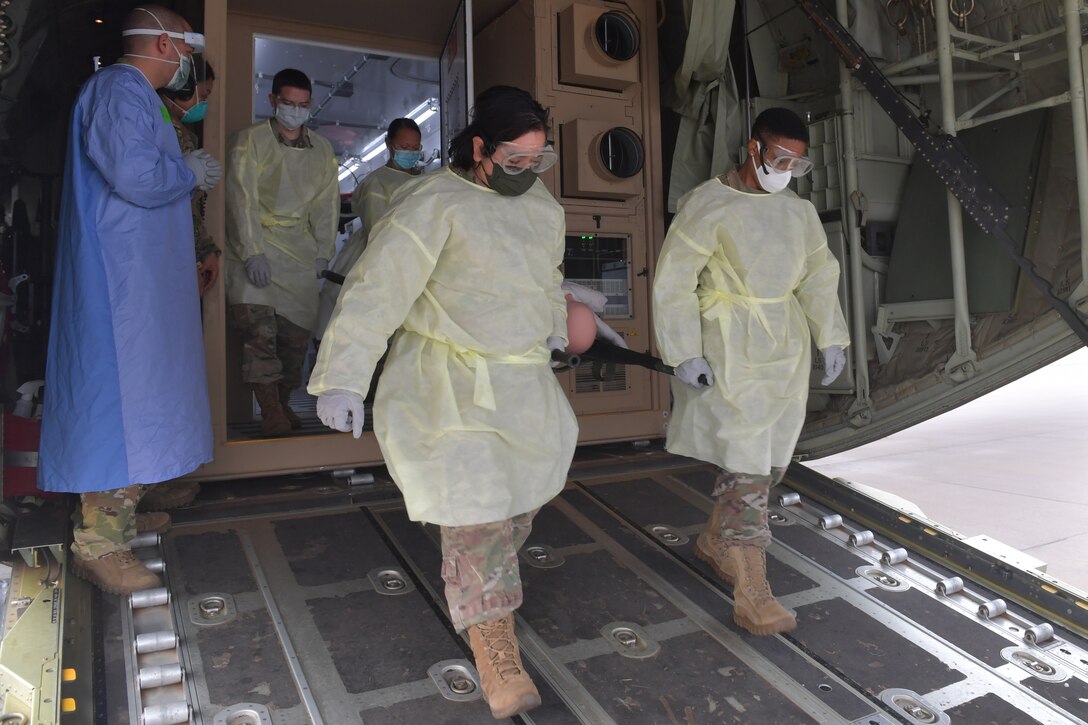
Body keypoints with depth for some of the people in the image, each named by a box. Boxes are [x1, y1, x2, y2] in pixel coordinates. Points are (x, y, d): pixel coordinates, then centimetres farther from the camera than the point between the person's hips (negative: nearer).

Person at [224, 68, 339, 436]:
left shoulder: (322, 150, 14)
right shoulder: (250, 141, 0)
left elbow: (327, 203, 13)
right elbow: (241, 199, -8)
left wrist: (323, 252, 5)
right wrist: (252, 252, -17)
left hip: (299, 252, 4)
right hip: (255, 248, -4)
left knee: (297, 331, 2)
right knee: (258, 326, -17)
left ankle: (283, 403, 16)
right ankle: (270, 411, -14)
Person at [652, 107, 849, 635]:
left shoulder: (799, 211, 11)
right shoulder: (709, 203, -9)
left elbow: (820, 276, 18)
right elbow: (673, 280, -11)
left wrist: (830, 338, 10)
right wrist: (685, 353, -15)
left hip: (786, 350, 7)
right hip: (732, 352, -7)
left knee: (771, 459, 11)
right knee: (748, 465, -9)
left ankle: (713, 541, 33)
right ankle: (751, 596, -3)